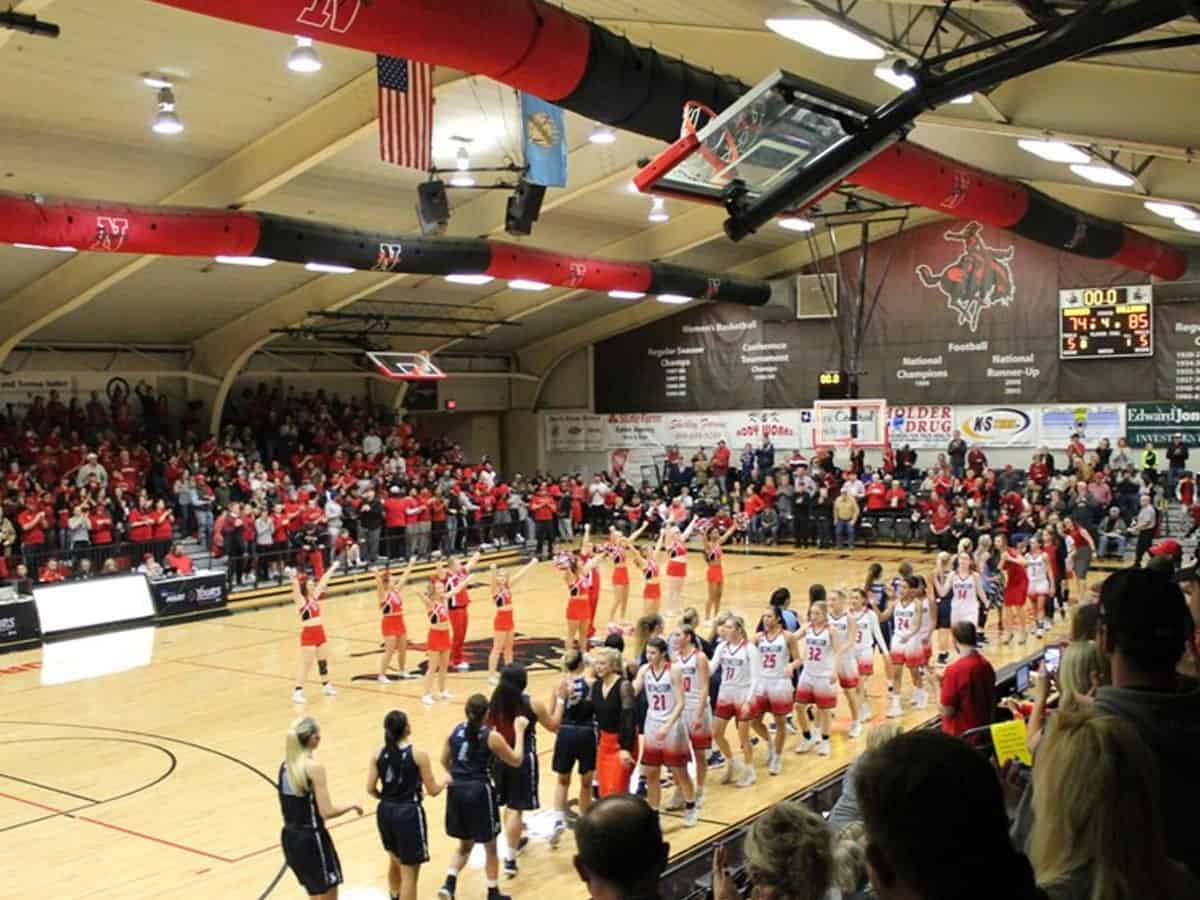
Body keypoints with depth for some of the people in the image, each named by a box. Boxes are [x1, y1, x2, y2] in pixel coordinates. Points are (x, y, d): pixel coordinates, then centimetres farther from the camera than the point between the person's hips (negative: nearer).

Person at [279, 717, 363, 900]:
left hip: (290, 837, 8)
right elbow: (326, 812, -20)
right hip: (311, 839, -8)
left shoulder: (285, 765, 4)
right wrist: (352, 806, -5)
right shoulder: (314, 767, -19)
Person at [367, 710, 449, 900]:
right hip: (409, 813, -6)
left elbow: (371, 789, 0)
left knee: (395, 860, 30)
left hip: (385, 812, 6)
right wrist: (444, 781, 14)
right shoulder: (418, 755, -13)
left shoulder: (378, 754, -2)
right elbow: (432, 790, -8)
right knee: (409, 873, 2)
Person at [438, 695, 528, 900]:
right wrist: (519, 731, 4)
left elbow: (445, 761, 14)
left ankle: (449, 883, 3)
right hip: (480, 792, -5)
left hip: (456, 791, 5)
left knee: (465, 843, 22)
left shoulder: (456, 730, 2)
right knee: (490, 847, 13)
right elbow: (516, 760, -1)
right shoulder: (492, 736, -12)